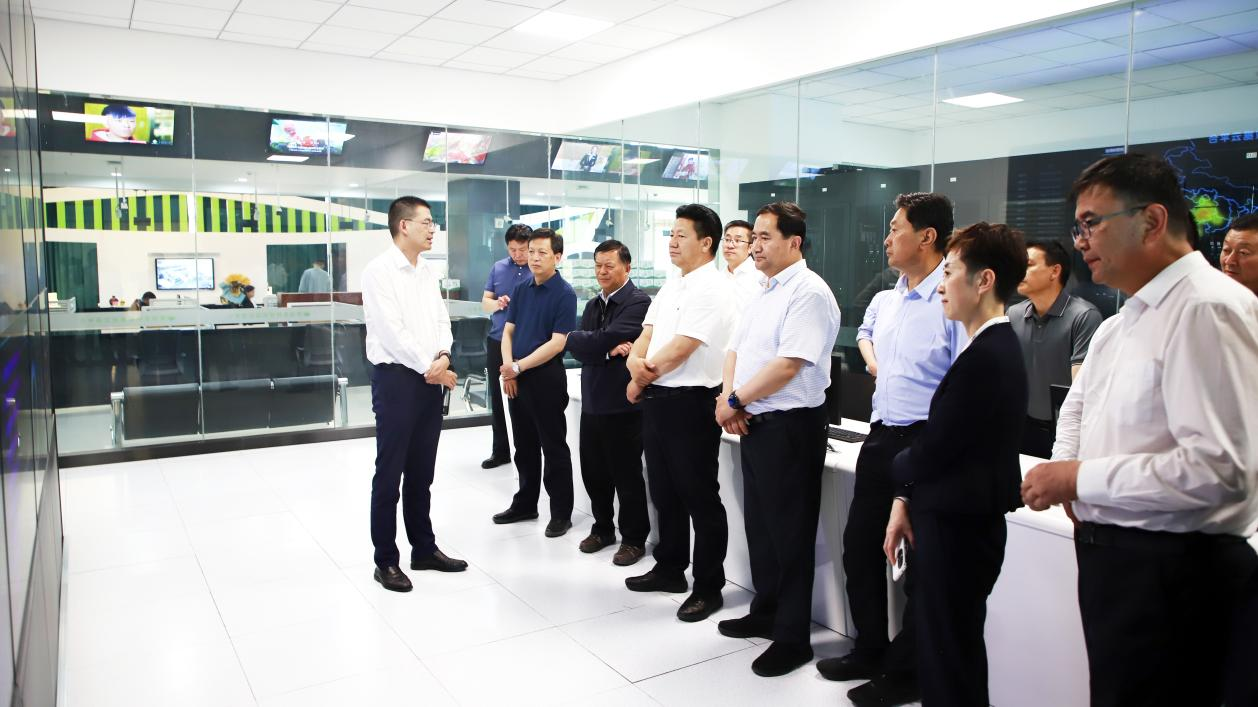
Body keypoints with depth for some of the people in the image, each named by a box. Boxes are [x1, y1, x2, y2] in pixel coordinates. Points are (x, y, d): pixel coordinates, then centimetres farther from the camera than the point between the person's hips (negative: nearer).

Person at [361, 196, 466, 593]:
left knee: (421, 472, 15)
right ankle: (386, 560, 13)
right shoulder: (380, 270, -10)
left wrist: (443, 356, -8)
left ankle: (424, 548, 26)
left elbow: (441, 320, 11)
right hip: (396, 378, -7)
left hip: (431, 380, 7)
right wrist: (429, 367, -12)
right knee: (389, 473, 2)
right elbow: (391, 330, -16)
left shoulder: (429, 272, 12)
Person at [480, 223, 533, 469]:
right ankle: (501, 450, 24)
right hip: (497, 342, 4)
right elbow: (484, 302, 10)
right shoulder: (498, 268, 7)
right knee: (498, 398, 11)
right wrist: (496, 303, -12)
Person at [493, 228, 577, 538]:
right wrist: (508, 367, -6)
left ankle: (561, 512, 14)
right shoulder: (521, 290, 10)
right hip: (516, 378, 7)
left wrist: (519, 366, -16)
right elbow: (508, 331, 10)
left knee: (554, 448, 3)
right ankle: (525, 504, 31)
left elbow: (558, 342, -16)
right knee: (524, 446, 17)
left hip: (547, 377, -6)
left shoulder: (564, 294, -10)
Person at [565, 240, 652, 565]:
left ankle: (634, 539, 19)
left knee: (626, 474, 4)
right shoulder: (593, 305, 15)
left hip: (623, 403, -7)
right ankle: (603, 528, 34)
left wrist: (573, 338, -5)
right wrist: (609, 350, -16)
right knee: (593, 471, 15)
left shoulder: (638, 303, -11)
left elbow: (604, 340, -21)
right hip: (592, 400, 7)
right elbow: (580, 350, 2)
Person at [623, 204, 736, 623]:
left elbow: (678, 351, -20)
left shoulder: (712, 290, -15)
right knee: (664, 492, 19)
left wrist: (641, 379, -6)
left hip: (691, 402, -9)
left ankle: (709, 587, 16)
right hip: (656, 399, 9)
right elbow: (646, 336, 11)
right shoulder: (669, 289, 14)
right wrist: (635, 362, -12)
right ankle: (670, 569, 35)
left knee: (699, 497, 2)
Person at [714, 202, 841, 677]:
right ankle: (766, 612, 36)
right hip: (753, 423, 9)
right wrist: (728, 398, -3)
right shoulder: (765, 293, 15)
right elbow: (736, 349, 15)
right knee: (759, 524, 19)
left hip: (789, 427, -9)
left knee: (789, 534, 2)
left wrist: (735, 401, -14)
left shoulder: (808, 292, -16)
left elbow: (788, 365, -23)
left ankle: (792, 637, 16)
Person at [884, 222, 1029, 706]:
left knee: (949, 655, 4)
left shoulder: (984, 357, -23)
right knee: (947, 646, 20)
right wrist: (906, 500, 9)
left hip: (958, 527, -9)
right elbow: (941, 435, 10)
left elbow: (932, 450, -21)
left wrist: (899, 467, 0)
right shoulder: (997, 346, 9)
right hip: (963, 519, 9)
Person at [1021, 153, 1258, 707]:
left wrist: (1081, 478, -17)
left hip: (1173, 571, -8)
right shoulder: (1120, 323, 13)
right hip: (1111, 556, 9)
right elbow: (1077, 408, 28)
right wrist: (1064, 470, 8)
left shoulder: (1208, 309, -16)